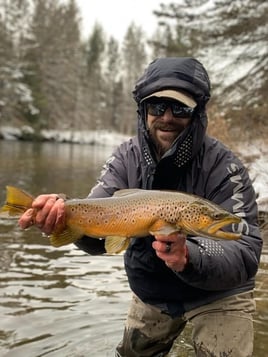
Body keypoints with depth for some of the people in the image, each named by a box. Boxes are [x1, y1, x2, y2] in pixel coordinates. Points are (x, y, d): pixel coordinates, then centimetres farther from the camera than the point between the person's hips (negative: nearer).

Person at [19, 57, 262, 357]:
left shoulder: (223, 166, -25)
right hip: (151, 292, 4)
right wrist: (64, 214, -41)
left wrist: (188, 257, -52)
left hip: (218, 294, -3)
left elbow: (245, 255, -31)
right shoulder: (127, 157, -12)